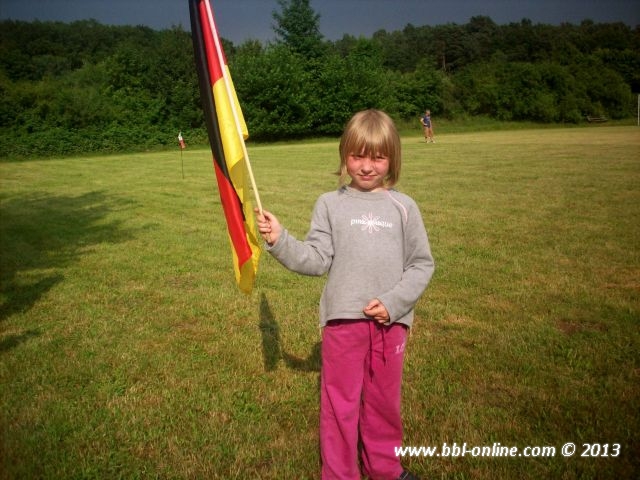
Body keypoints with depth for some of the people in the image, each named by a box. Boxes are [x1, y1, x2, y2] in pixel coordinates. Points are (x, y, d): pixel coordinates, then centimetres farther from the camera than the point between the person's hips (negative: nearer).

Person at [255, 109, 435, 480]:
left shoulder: (403, 207, 2)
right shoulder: (330, 204, 1)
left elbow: (422, 263, 3)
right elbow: (317, 260, -5)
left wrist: (394, 301, -10)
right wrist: (280, 240, -20)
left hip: (391, 320, 1)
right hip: (343, 318, -1)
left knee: (384, 400, 18)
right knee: (340, 403, 9)